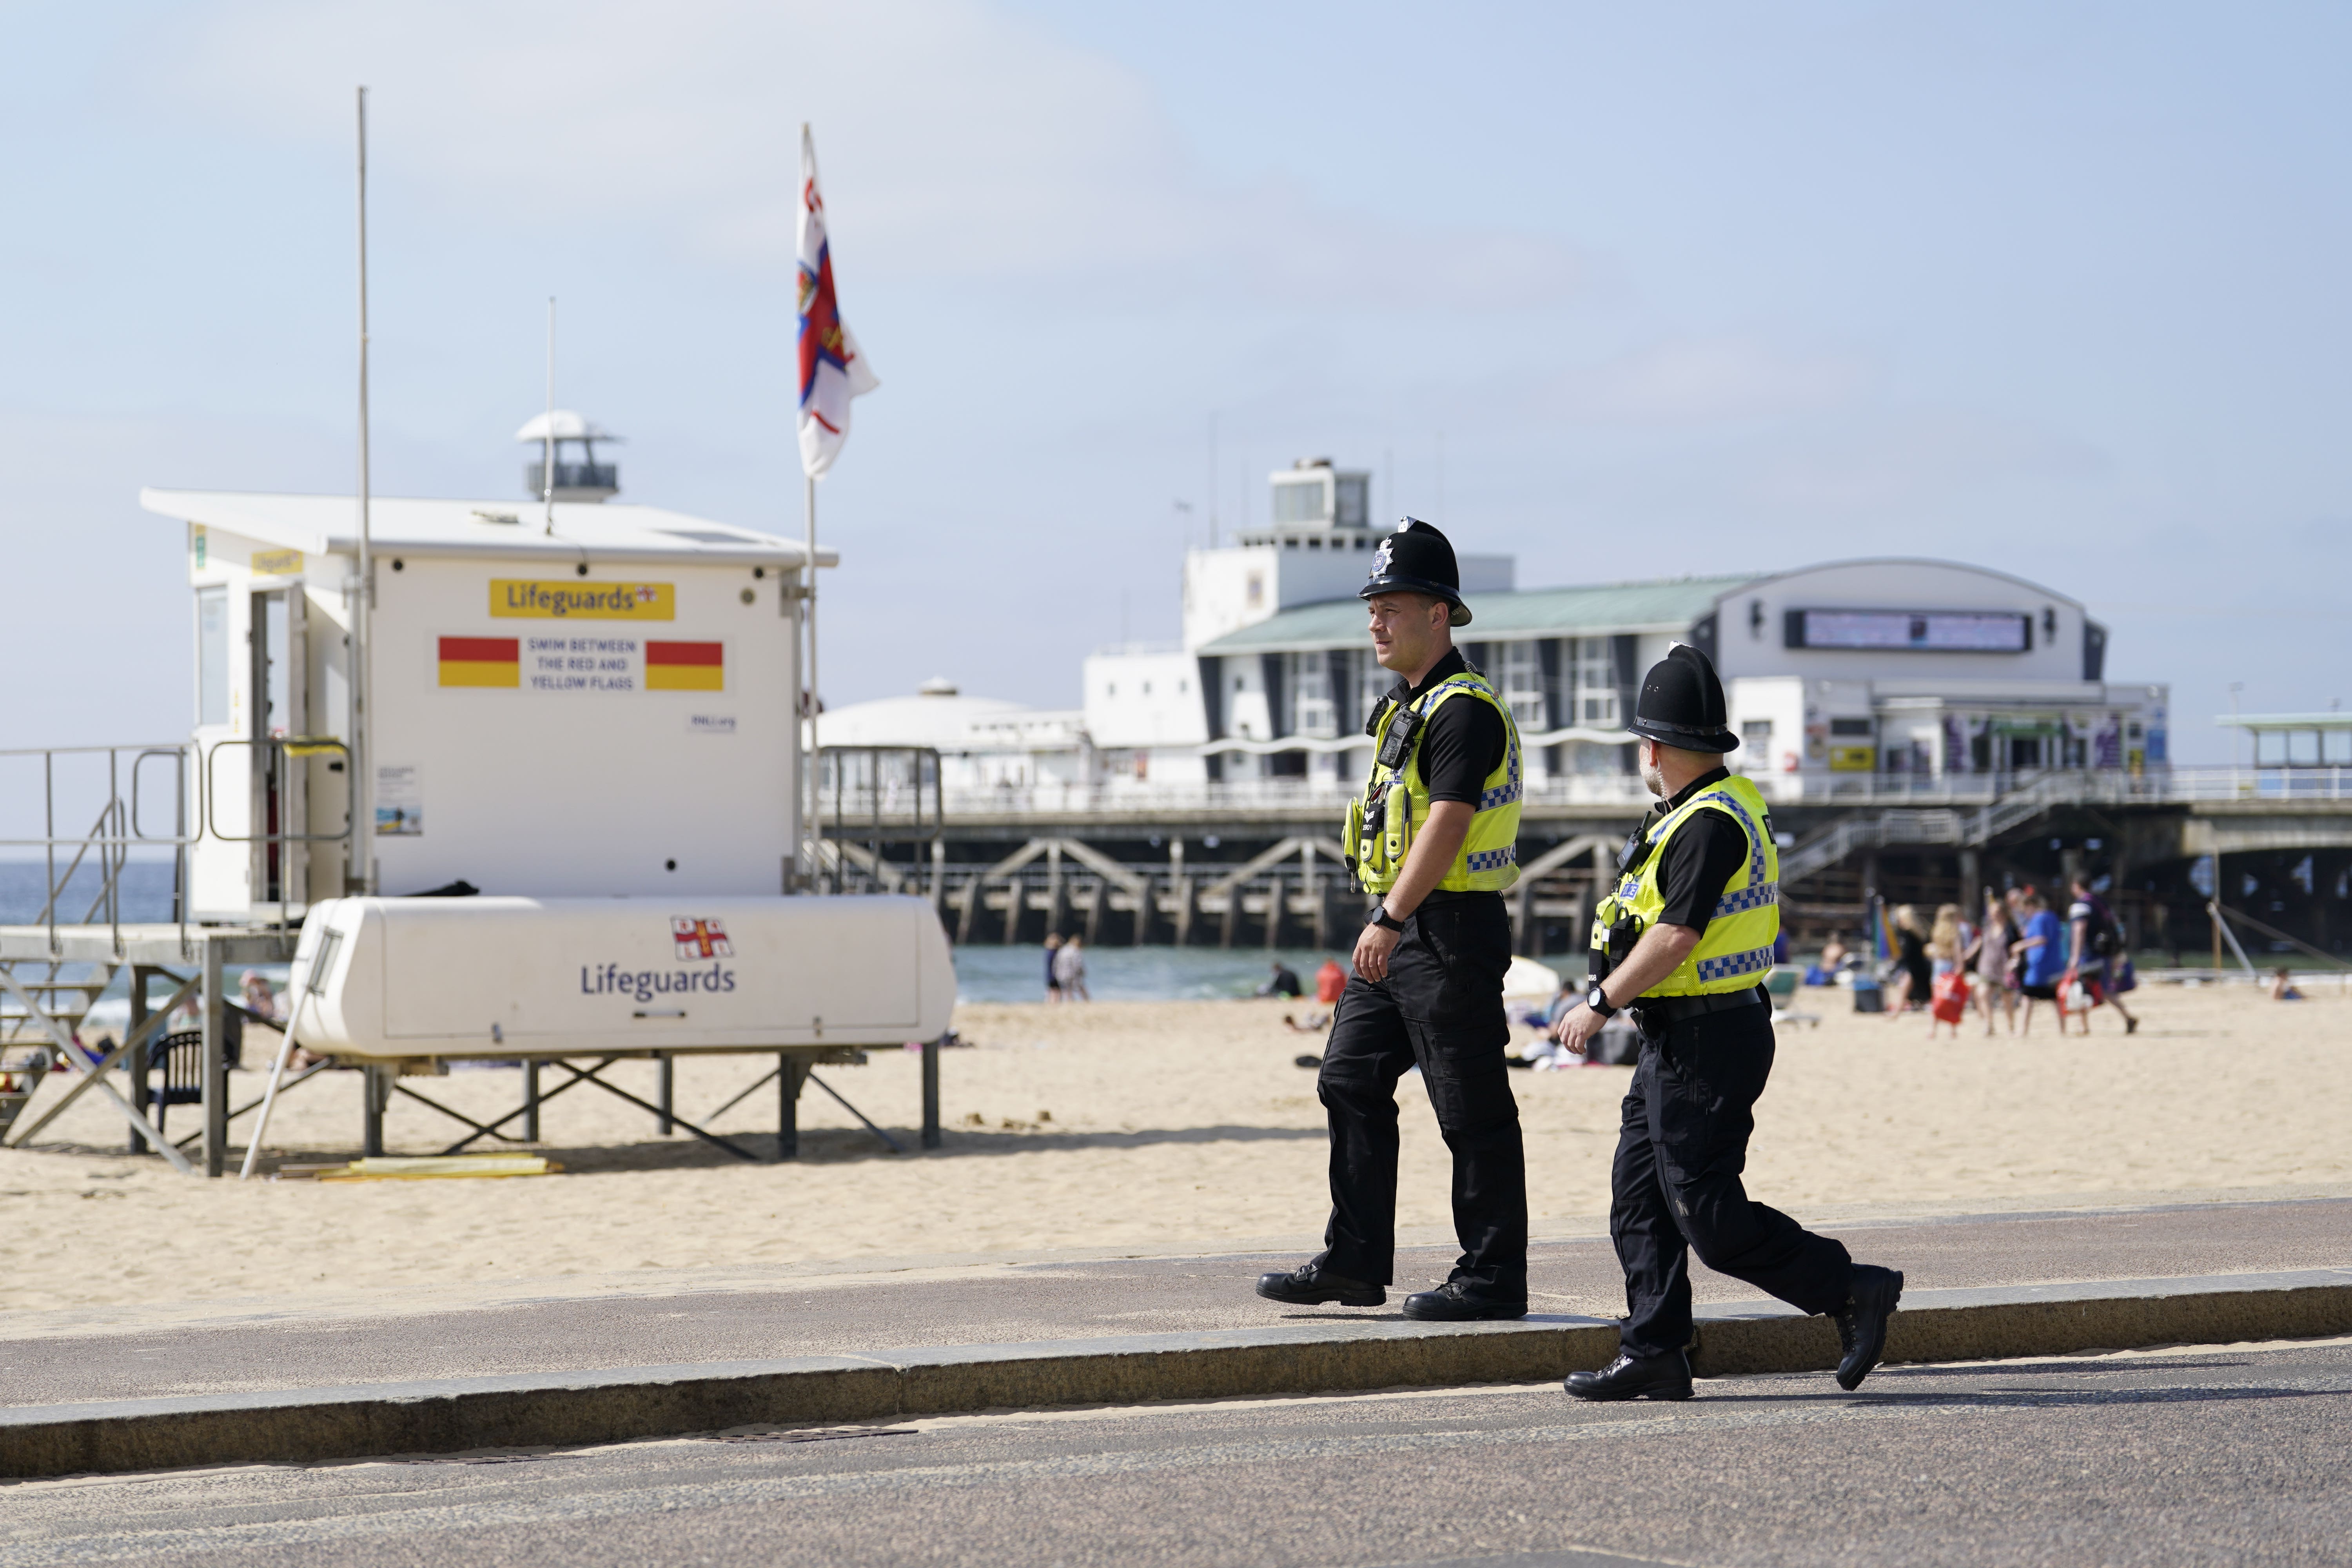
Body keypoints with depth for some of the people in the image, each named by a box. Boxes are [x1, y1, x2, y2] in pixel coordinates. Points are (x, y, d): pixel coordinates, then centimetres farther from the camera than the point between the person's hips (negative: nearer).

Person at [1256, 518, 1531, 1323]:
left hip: (1451, 931, -10)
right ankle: (1355, 1263, 13)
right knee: (1351, 1082, 9)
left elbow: (1447, 824, -24)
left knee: (1474, 1112, -4)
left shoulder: (1466, 711, -15)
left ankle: (1493, 1279, 2)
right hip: (1397, 932, 10)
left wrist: (1391, 919, -29)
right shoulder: (1404, 707, 16)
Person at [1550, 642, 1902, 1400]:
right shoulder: (1728, 804, 13)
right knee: (1639, 1197, 10)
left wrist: (1600, 1004, -17)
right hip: (1678, 1041, 10)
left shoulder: (1708, 824, -19)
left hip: (1703, 1045, -10)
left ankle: (1854, 1290, -2)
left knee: (1712, 1220, -8)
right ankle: (1652, 1354, 12)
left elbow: (1676, 936, -23)